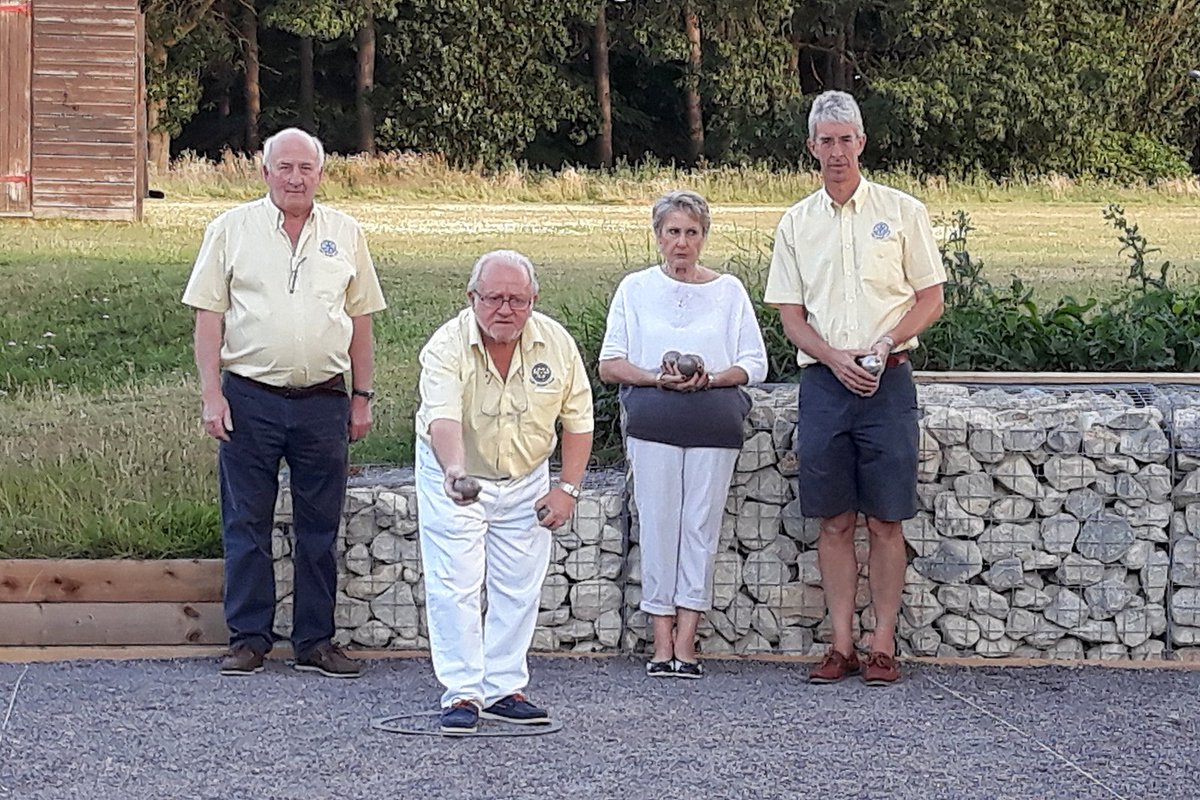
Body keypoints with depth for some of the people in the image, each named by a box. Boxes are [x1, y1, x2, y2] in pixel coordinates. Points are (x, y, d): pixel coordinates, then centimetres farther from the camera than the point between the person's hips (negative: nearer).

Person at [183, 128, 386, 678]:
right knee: (246, 525, 2)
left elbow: (360, 319, 13)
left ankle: (315, 641, 14)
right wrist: (211, 395, -6)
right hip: (250, 398, -2)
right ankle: (248, 639, 11)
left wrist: (362, 396, 9)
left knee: (319, 528, 6)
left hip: (323, 401, 2)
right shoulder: (232, 229, 3)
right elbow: (208, 316, 1)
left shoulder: (344, 234, 9)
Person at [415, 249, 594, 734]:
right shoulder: (447, 347, -24)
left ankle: (503, 689, 14)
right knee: (455, 586, -9)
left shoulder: (556, 344, -13)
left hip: (525, 480, 4)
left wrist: (568, 488, -6)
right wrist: (454, 471, -58)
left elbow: (578, 420, -2)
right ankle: (462, 693, -4)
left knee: (519, 589, 5)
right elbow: (443, 420, -39)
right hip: (454, 477, -3)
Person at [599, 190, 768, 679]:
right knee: (657, 524, -4)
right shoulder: (635, 289, 11)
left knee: (700, 525, -3)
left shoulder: (728, 290, 12)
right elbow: (610, 364, 8)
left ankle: (685, 643, 0)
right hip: (653, 425, 0)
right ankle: (662, 644, 1)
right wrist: (656, 378, -10)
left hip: (714, 426, 0)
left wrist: (710, 379, -10)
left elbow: (754, 364, 9)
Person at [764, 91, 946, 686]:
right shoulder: (796, 224, 10)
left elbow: (930, 299, 4)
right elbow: (791, 316, 8)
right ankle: (840, 645, 9)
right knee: (834, 521, 4)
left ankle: (882, 646, 4)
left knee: (884, 521, -2)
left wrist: (885, 342, -13)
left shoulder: (901, 212, 4)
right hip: (823, 381, 2)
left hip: (886, 382, -2)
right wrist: (835, 358, -10)